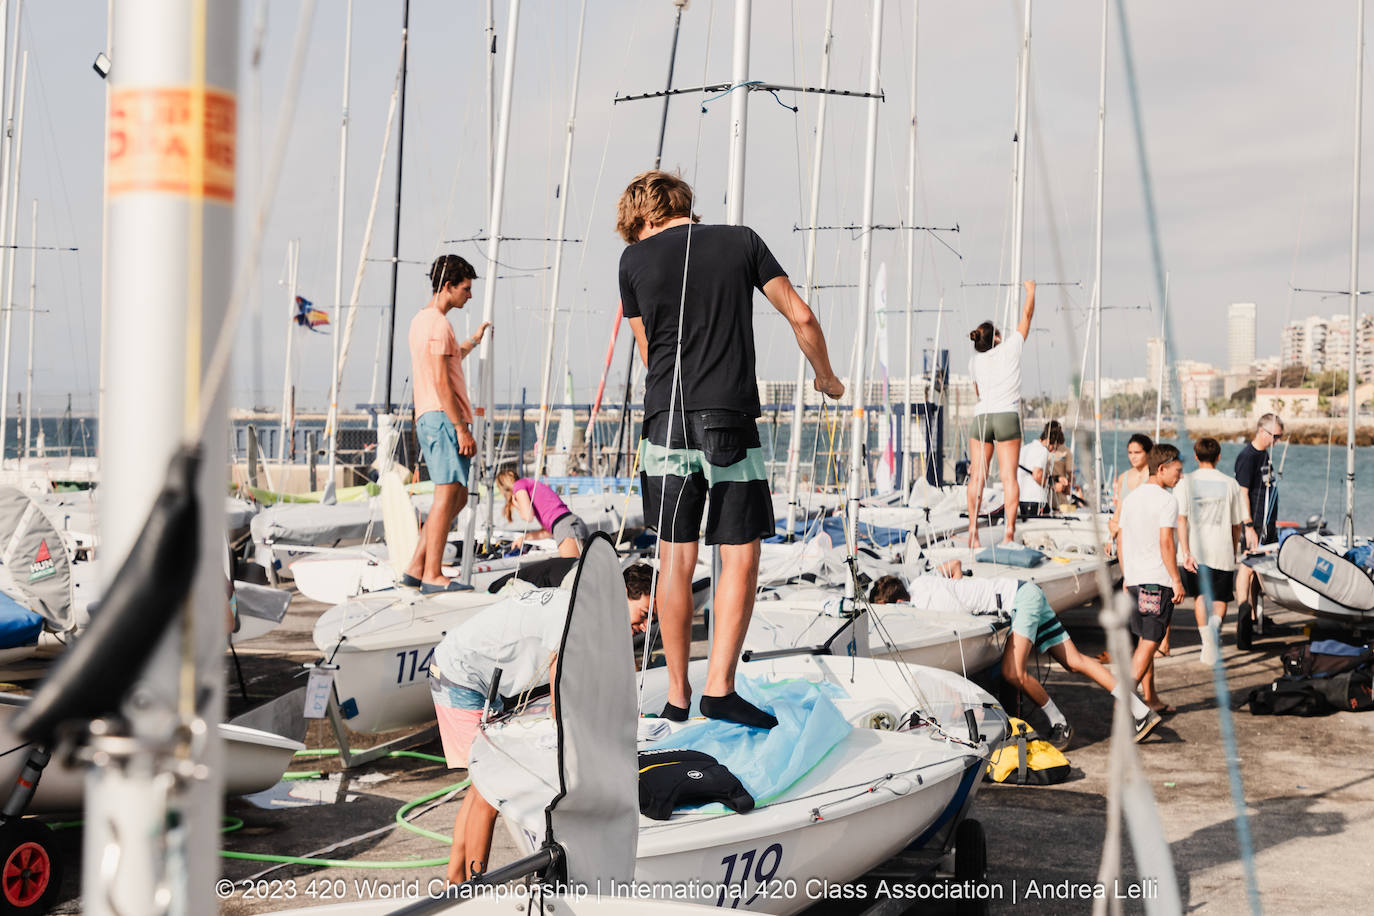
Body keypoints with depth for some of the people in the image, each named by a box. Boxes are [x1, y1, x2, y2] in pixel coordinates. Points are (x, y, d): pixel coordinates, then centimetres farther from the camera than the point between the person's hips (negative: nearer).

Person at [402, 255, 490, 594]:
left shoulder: (420, 319, 21)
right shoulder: (438, 323, -11)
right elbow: (441, 383, -17)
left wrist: (473, 341, 43)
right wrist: (462, 429, -18)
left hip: (429, 419, 10)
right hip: (443, 417, -10)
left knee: (457, 496, 12)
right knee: (447, 493, -10)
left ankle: (416, 568, 10)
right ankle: (432, 575, -9)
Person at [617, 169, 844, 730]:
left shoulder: (635, 258, 7)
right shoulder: (742, 241, 6)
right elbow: (801, 317, 5)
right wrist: (826, 377, 21)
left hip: (667, 421, 1)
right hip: (732, 422, -1)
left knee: (676, 560, 7)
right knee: (740, 558, 5)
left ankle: (677, 695, 13)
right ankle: (720, 687, -3)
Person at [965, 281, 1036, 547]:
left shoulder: (974, 362, 13)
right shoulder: (1010, 348, 5)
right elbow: (1027, 315, 18)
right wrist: (1030, 290, 33)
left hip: (981, 416, 2)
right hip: (1007, 416, -2)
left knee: (977, 476, 1)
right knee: (1009, 477, -3)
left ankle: (973, 532, -2)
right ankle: (1010, 532, -8)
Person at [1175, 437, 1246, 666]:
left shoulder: (1185, 482, -1)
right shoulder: (1230, 484, 3)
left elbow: (1181, 519, -11)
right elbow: (1237, 524, 9)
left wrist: (1185, 552, -13)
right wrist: (1233, 551, 23)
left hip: (1195, 551, 0)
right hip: (1222, 551, 0)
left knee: (1200, 597, 18)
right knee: (1220, 599, 9)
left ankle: (1207, 641, 12)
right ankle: (1214, 627, -20)